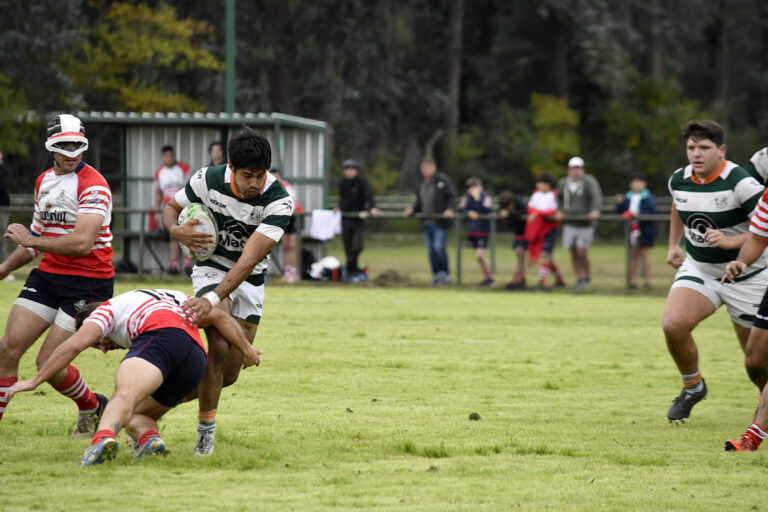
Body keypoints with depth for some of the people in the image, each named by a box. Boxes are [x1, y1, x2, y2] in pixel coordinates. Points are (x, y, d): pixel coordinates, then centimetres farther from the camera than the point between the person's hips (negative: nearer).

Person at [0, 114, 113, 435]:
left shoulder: (93, 185, -15)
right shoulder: (44, 182, 13)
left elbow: (82, 243, -25)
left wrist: (29, 239, -16)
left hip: (88, 282, -7)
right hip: (48, 276, 7)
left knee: (49, 363, -7)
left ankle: (92, 408, 20)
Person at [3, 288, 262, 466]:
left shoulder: (108, 308, 26)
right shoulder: (175, 298, 43)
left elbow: (74, 345, 13)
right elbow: (218, 316, 31)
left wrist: (34, 381, 16)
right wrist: (246, 350, 36)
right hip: (197, 360, 6)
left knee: (124, 397, -27)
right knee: (136, 414, 16)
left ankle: (104, 437, -60)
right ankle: (150, 438, -19)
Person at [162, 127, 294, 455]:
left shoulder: (279, 201, -25)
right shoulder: (207, 180, -19)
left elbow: (249, 260, -32)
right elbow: (171, 208, 1)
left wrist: (213, 299, -43)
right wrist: (175, 229, -24)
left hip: (250, 281, 1)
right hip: (211, 269, -1)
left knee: (230, 372, 2)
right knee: (219, 348, -24)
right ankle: (205, 429, -10)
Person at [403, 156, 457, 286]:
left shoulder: (443, 180, -3)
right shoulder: (421, 185, 17)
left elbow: (452, 197, -3)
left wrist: (450, 209, -19)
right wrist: (412, 209, 5)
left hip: (440, 222, -6)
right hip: (427, 222, 6)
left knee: (439, 248, -14)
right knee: (431, 251, 6)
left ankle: (445, 275, -5)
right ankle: (436, 275, 11)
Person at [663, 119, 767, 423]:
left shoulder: (740, 182, -22)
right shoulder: (679, 181, -2)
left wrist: (732, 241, -33)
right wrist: (673, 245, 18)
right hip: (697, 270, 4)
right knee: (674, 325, -21)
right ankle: (693, 386, 5)